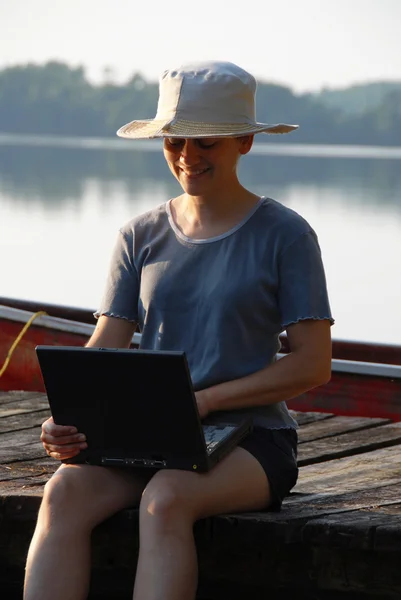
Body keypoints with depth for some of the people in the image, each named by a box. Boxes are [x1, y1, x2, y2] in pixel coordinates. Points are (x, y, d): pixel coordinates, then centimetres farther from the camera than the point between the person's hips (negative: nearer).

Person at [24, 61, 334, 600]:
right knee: (65, 492, -27)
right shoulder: (141, 236, 12)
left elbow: (314, 364, -5)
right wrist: (70, 419, -15)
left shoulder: (285, 234, 0)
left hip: (251, 438, -4)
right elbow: (105, 349, 7)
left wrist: (203, 401, -15)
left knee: (166, 499, -36)